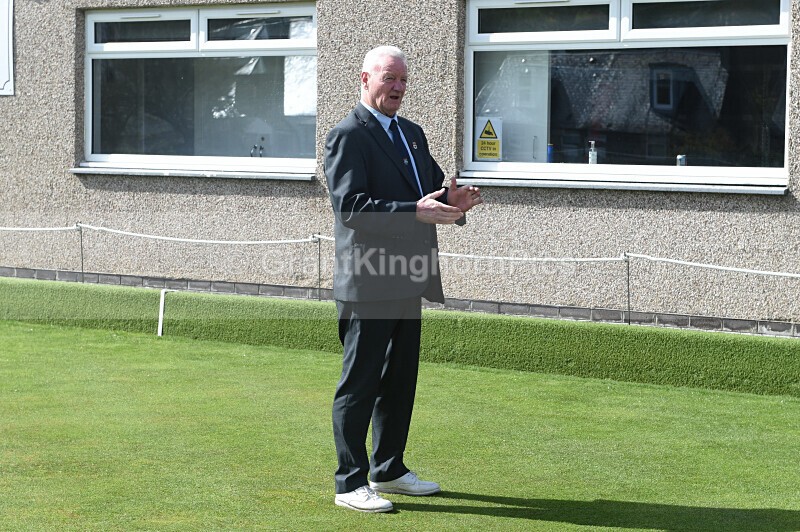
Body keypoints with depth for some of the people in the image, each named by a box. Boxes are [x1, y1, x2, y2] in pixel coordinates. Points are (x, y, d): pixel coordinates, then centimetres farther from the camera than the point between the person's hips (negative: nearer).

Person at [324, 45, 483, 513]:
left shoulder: (413, 134, 17)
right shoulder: (348, 136, -10)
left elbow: (434, 189, 21)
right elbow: (350, 207, -20)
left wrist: (453, 202, -4)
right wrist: (415, 212, -28)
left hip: (409, 281, 9)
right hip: (368, 283, -9)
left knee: (400, 381, 16)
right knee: (360, 384, -2)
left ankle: (388, 470, 28)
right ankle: (351, 483, 5)